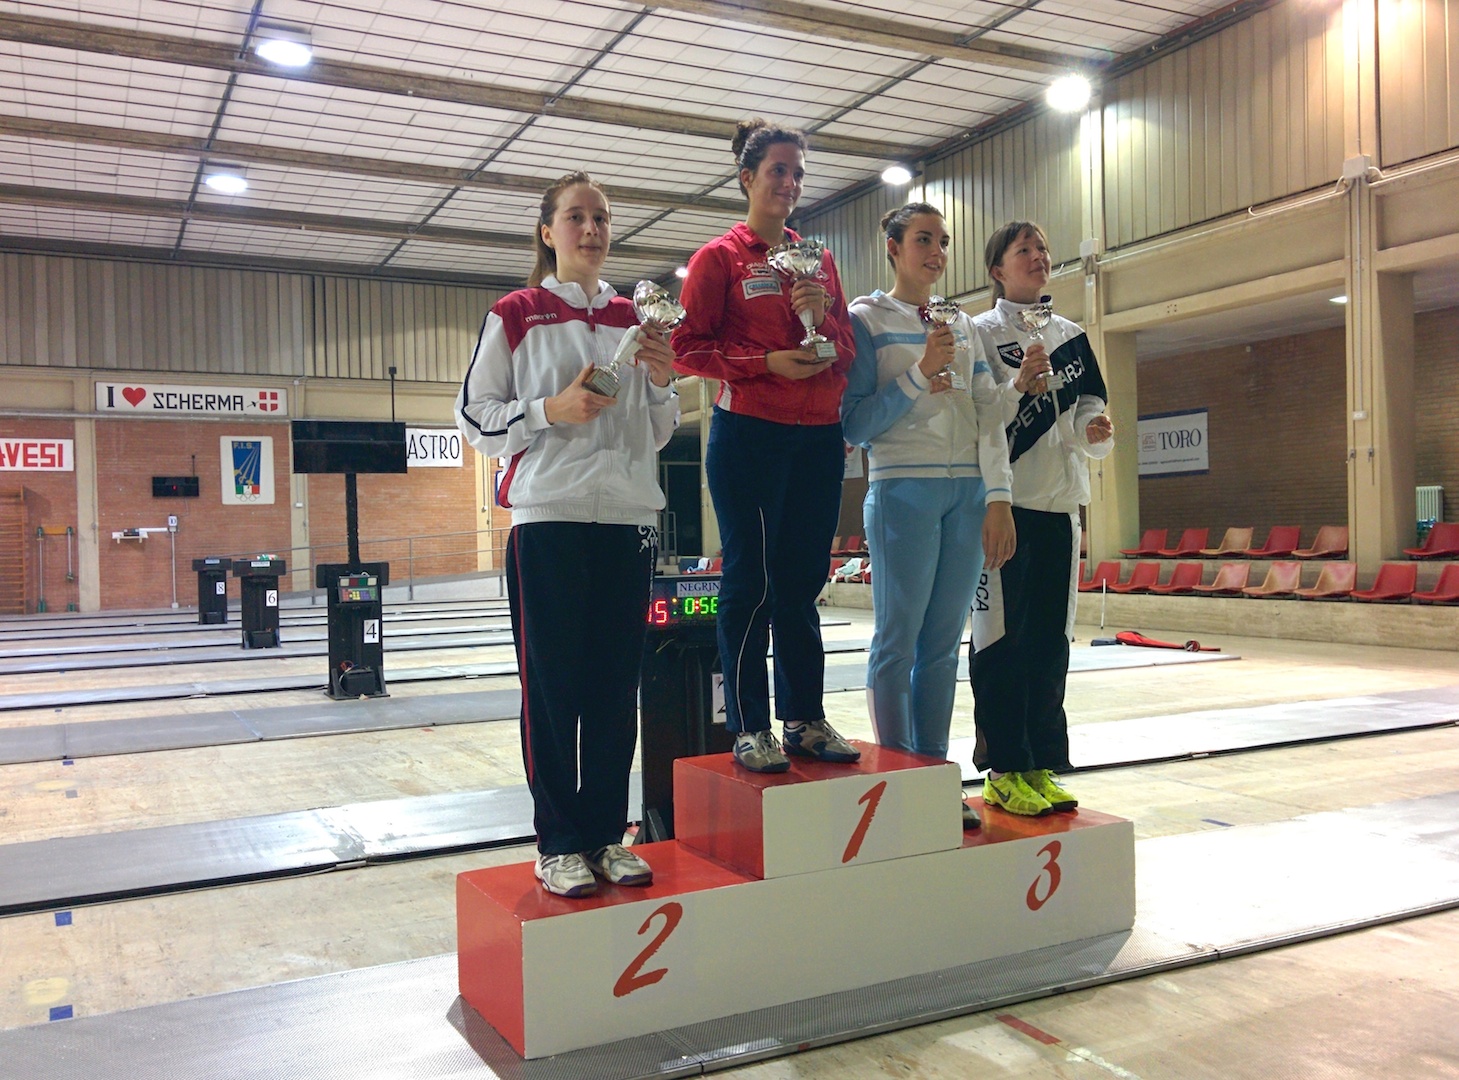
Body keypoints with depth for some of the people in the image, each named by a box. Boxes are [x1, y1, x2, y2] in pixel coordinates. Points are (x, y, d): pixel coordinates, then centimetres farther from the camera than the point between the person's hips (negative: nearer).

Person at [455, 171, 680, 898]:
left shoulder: (632, 320, 15)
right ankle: (558, 843, 10)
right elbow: (473, 417, 1)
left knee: (615, 683, 6)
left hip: (627, 518, 4)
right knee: (552, 681, -1)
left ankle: (606, 834, 17)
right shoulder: (516, 315, 4)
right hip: (548, 518, -4)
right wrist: (551, 411, -13)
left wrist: (661, 384, -1)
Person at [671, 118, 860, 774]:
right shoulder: (719, 257, 2)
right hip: (750, 434, -5)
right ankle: (748, 729, 4)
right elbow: (687, 348, -4)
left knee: (801, 583, 8)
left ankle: (804, 719, 16)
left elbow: (847, 353, 15)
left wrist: (822, 321, -6)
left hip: (818, 437, 5)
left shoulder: (819, 262, 17)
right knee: (750, 582, -3)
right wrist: (768, 362, -15)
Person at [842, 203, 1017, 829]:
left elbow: (989, 414, 10)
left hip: (967, 496, 5)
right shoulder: (866, 319, 2)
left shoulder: (963, 326, 17)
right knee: (899, 640, -3)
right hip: (902, 492, -5)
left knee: (944, 643, 7)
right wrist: (920, 375, -14)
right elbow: (855, 425, -5)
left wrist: (998, 497, 1)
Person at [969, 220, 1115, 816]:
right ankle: (1004, 771, 4)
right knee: (1003, 636, -3)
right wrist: (1019, 386, -20)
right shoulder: (981, 331, 1)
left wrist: (1096, 431, -6)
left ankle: (1041, 766, 16)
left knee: (1050, 638, 8)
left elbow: (1090, 409, 15)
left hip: (1061, 503, 6)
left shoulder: (1071, 335, 16)